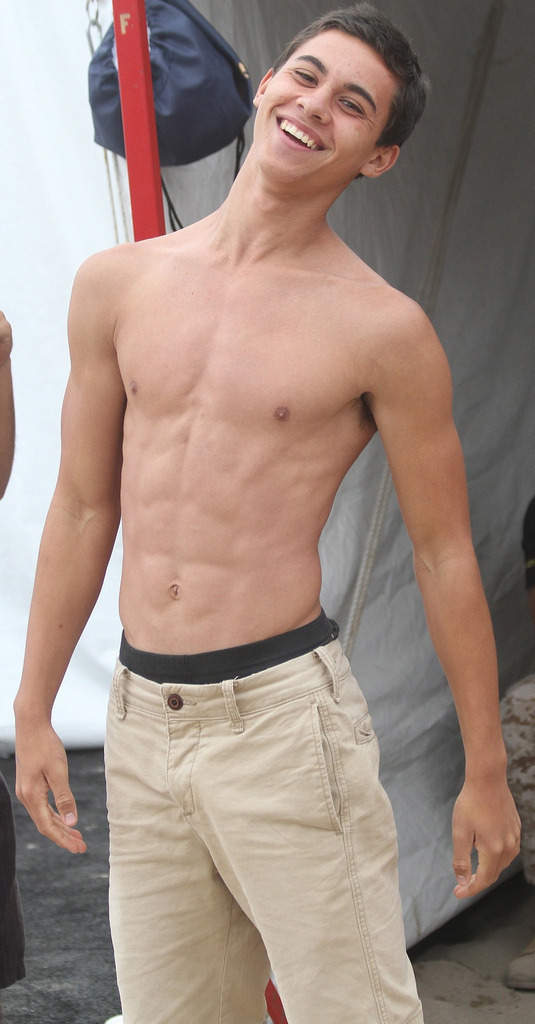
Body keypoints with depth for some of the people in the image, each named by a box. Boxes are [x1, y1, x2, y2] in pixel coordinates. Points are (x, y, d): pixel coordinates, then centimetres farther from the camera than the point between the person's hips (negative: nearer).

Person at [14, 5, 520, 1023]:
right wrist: (35, 712, 14)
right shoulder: (117, 284, 6)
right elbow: (83, 506, 13)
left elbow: (444, 556, -1)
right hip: (138, 718, 5)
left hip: (283, 713, -4)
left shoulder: (382, 330, -6)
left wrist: (486, 774, 2)